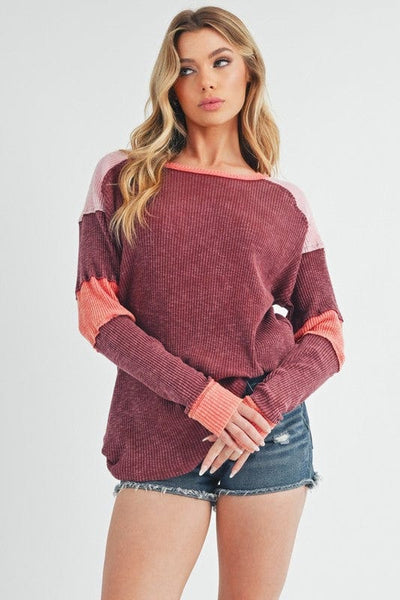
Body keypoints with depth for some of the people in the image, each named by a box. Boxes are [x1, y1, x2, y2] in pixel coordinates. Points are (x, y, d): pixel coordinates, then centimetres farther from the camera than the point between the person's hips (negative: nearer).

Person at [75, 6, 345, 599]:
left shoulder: (286, 203, 7)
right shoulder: (121, 177, 5)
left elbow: (326, 334, 7)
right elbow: (97, 310, -3)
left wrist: (263, 406, -12)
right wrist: (203, 396, -13)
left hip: (270, 435, 1)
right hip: (158, 443, -1)